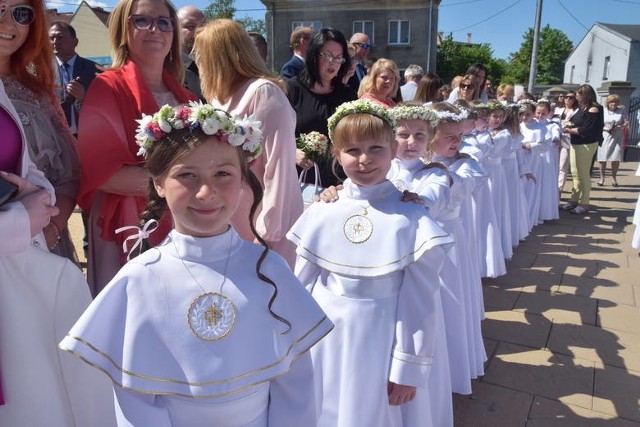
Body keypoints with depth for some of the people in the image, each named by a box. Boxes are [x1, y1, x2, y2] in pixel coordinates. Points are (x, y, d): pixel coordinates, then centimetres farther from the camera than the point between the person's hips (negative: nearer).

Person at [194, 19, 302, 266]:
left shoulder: (264, 92, -11)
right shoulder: (222, 97, 14)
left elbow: (279, 167, -17)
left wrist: (267, 232, -18)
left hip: (261, 229, -7)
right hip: (230, 227, 7)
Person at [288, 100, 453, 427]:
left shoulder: (411, 218, -12)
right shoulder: (321, 213, -4)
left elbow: (420, 303, -8)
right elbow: (302, 284, 5)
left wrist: (408, 369, -6)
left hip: (379, 345, -2)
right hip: (324, 341, 3)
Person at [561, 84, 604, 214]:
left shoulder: (593, 109, -12)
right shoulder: (582, 108, 12)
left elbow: (586, 130, -19)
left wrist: (569, 130, -13)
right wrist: (568, 126, -4)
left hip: (587, 145, -8)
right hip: (576, 144, 8)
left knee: (584, 174, -2)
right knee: (575, 173, 11)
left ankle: (584, 203, 6)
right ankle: (574, 200, 19)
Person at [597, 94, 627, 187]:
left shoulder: (621, 111, 8)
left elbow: (626, 123, 6)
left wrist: (620, 127, -15)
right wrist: (605, 128, -15)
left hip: (617, 138, 1)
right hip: (604, 137, -1)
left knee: (616, 159, -2)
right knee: (602, 158, -2)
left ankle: (613, 178, 11)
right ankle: (602, 177, 10)